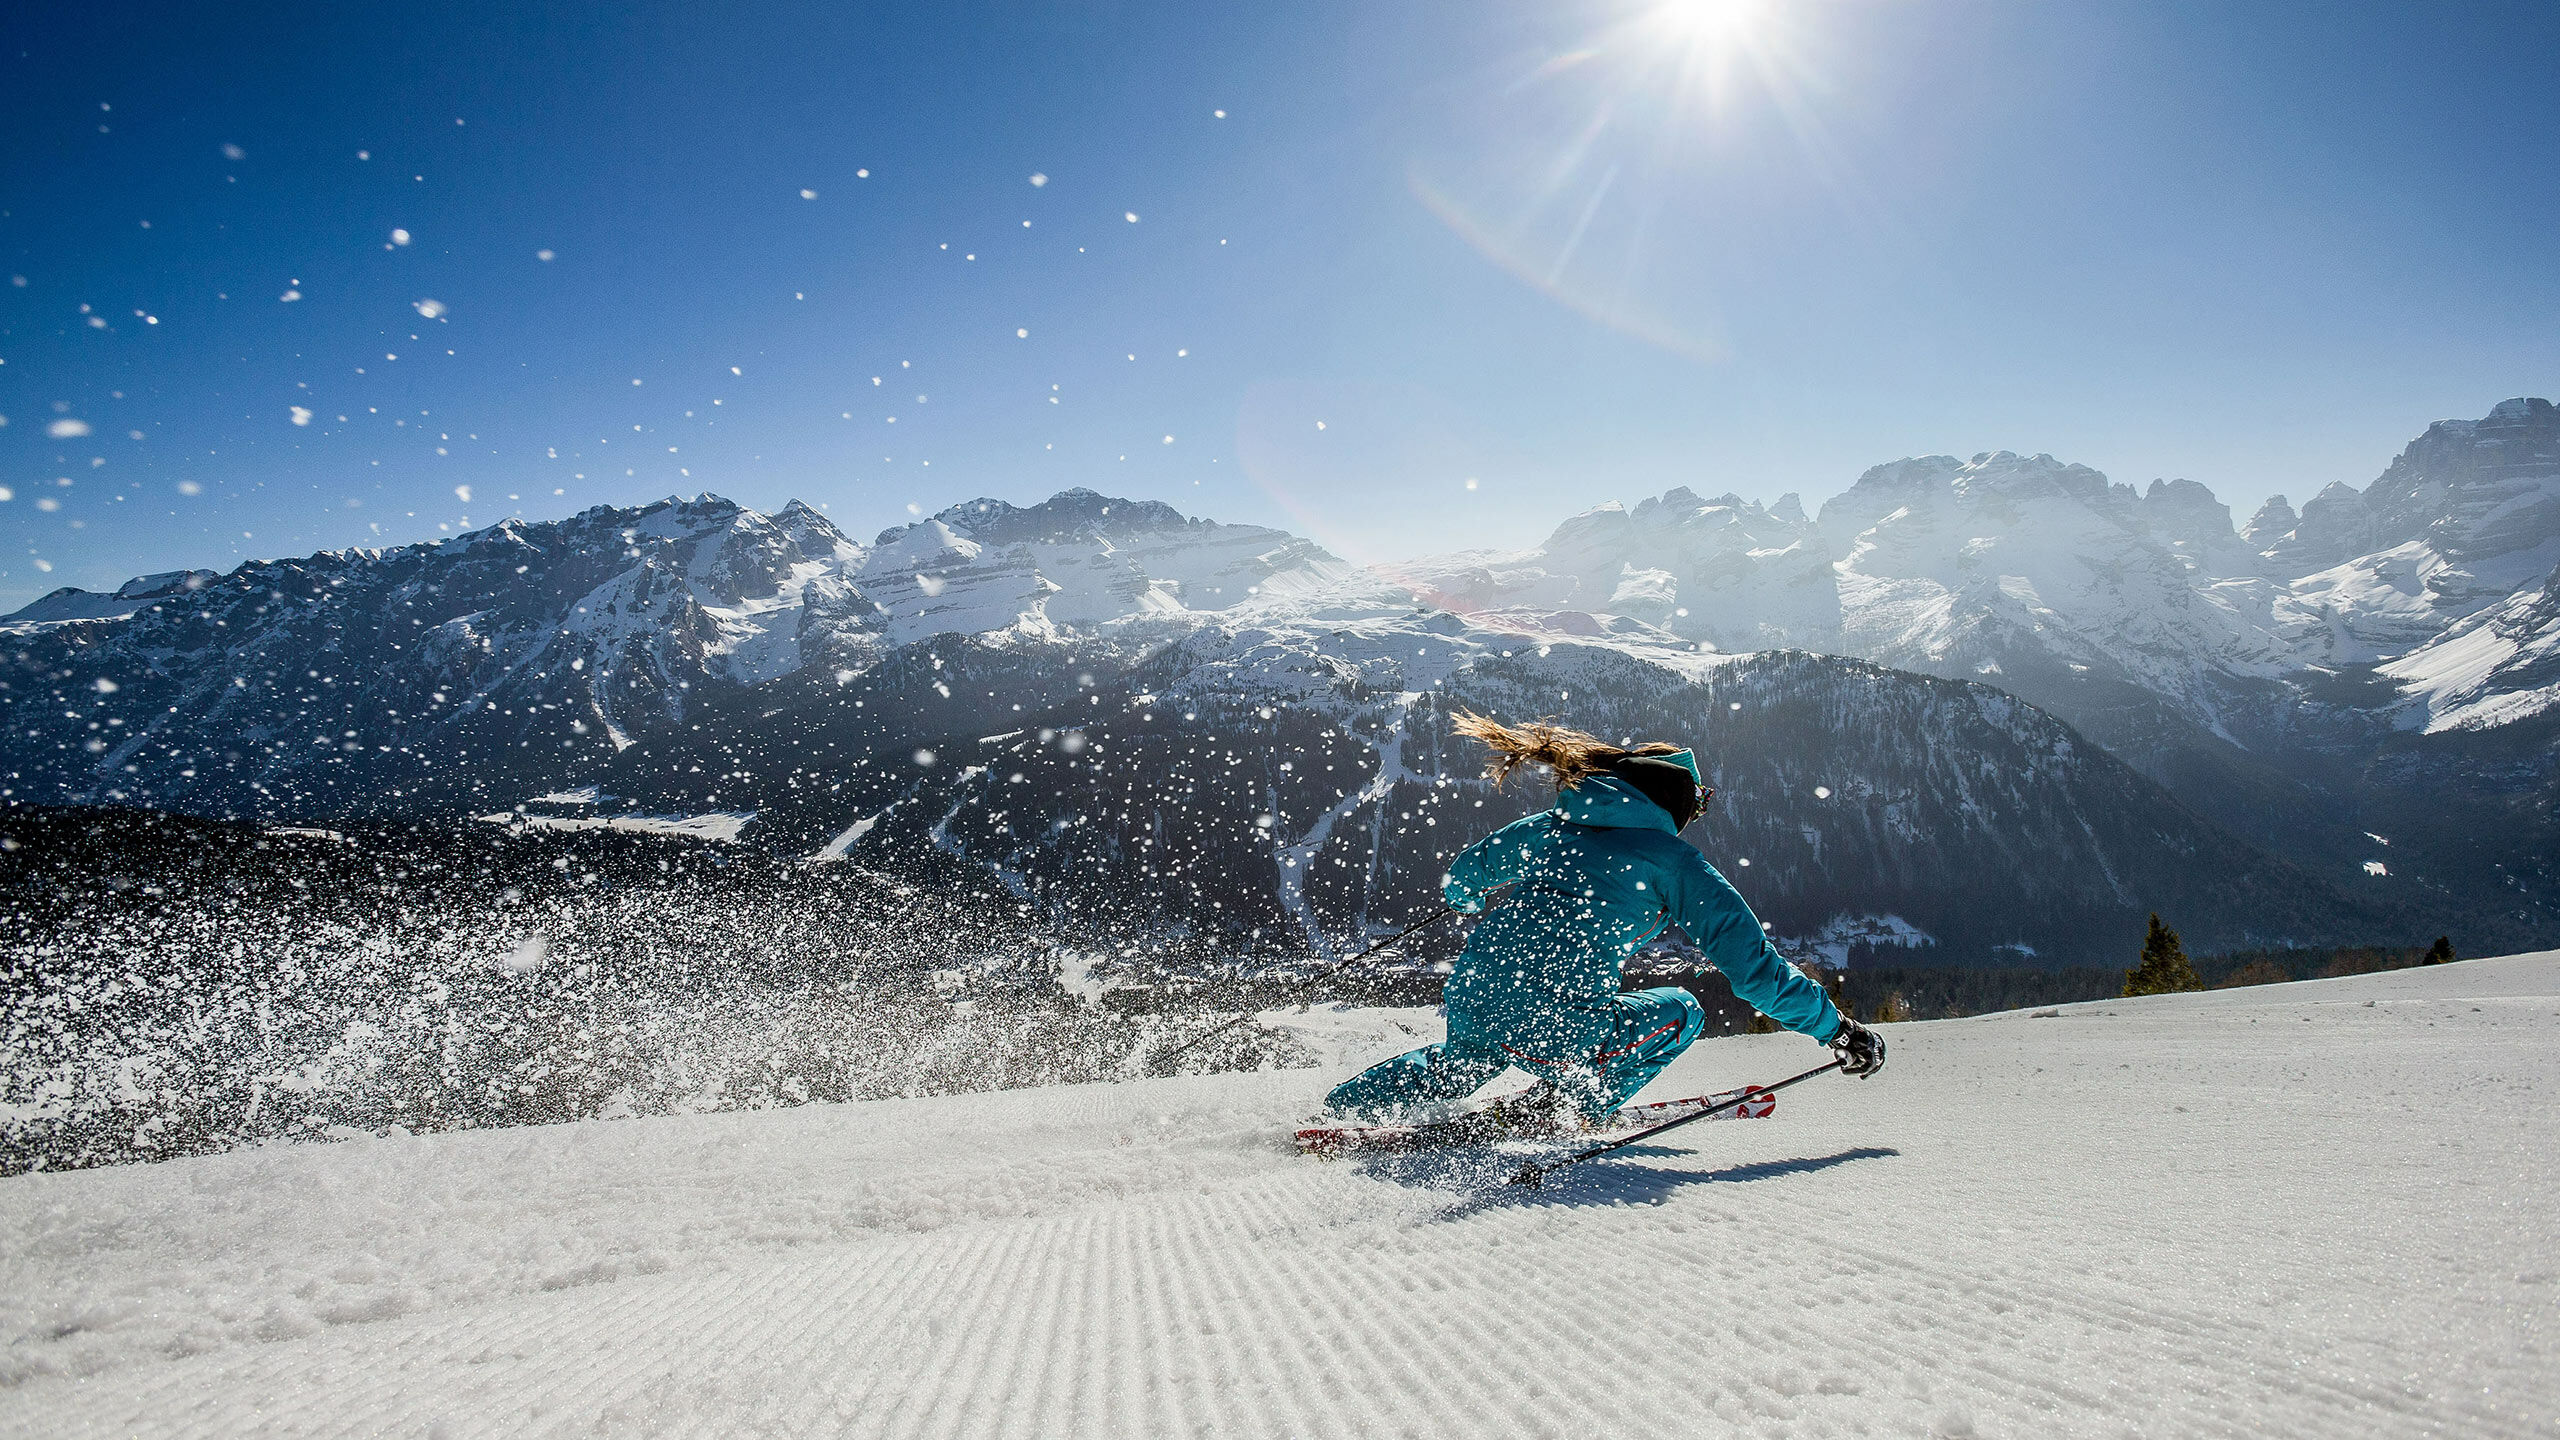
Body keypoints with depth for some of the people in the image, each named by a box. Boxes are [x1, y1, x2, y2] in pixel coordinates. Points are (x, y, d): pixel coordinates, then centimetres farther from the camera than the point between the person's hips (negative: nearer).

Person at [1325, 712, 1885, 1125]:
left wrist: (1463, 898, 58)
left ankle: (1346, 1104, 33)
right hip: (1551, 1025, -5)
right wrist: (1836, 1027, 16)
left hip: (1467, 999, 6)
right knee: (1678, 1011, 20)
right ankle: (1569, 1104, 8)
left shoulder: (1550, 826, 18)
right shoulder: (1674, 861, 6)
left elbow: (1464, 874, 33)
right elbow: (1754, 964, 5)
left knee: (1459, 1064, 40)